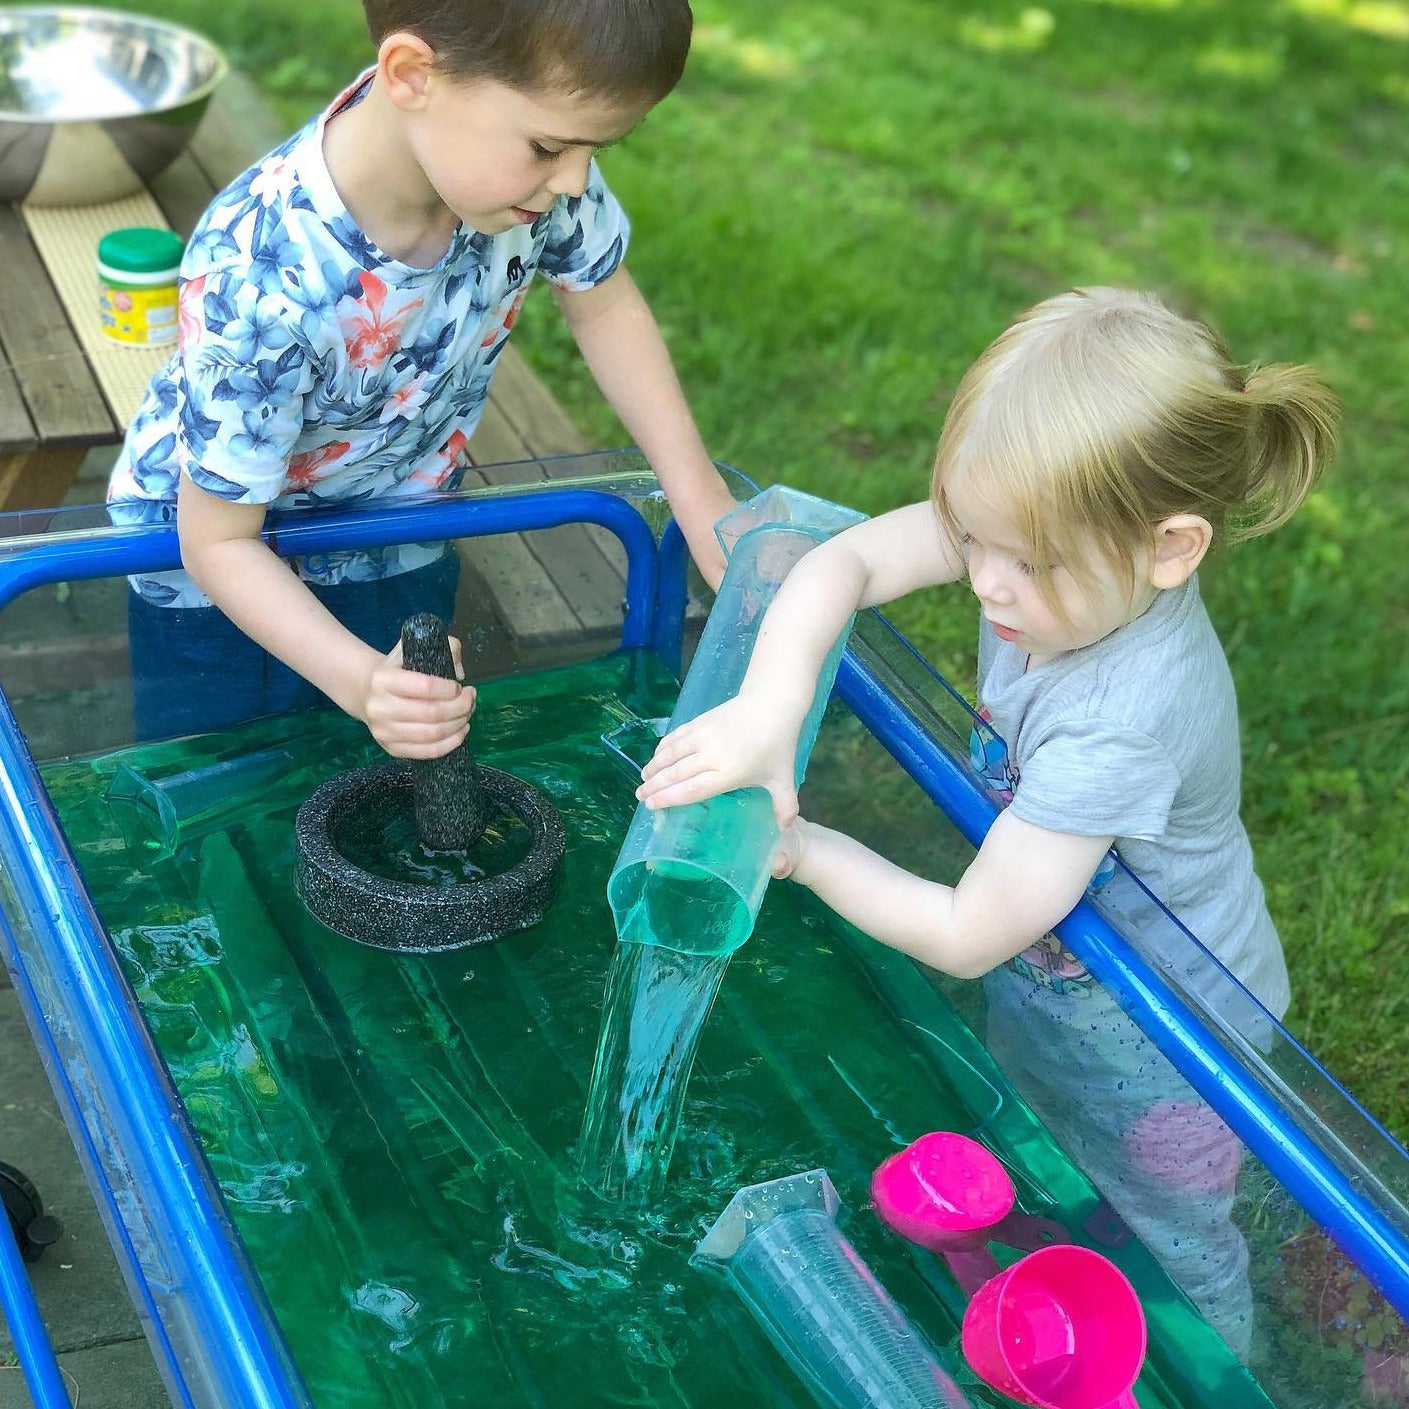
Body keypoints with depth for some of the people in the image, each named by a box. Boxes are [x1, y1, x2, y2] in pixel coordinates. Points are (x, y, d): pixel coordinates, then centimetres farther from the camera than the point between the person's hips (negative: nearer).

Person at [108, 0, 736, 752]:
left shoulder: (524, 136, -27)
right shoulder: (262, 281, -41)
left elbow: (602, 303, -5)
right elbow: (219, 542, -27)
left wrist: (698, 491, -13)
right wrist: (361, 681, -42)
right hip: (218, 581, -4)